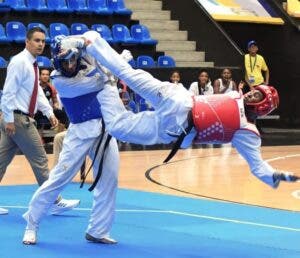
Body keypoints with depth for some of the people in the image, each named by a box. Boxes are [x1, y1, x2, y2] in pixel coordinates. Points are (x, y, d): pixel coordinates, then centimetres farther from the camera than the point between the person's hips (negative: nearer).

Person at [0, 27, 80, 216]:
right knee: (40, 161, -4)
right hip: (18, 119, -10)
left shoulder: (33, 64, 14)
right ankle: (55, 203, 3)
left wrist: (49, 113, 6)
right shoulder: (19, 62, -15)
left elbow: (38, 91, 16)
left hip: (22, 118, 10)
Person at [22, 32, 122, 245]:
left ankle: (98, 231, 10)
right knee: (59, 179, -5)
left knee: (108, 180, 1)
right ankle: (31, 225, 10)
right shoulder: (59, 80, -15)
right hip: (81, 131, -5)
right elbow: (98, 83, -21)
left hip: (105, 127, 5)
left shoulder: (87, 60, 1)